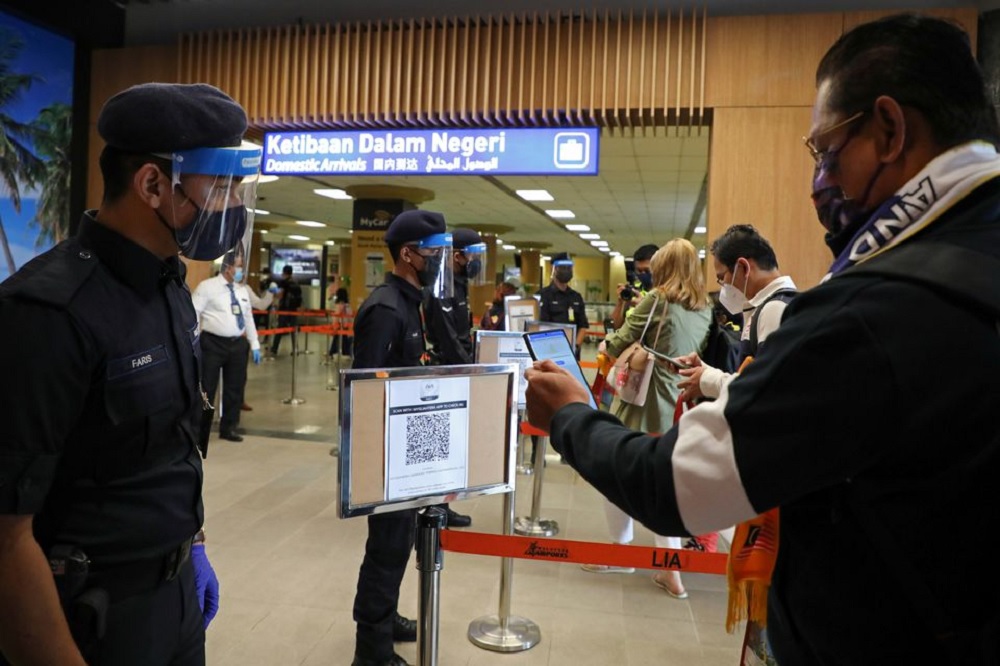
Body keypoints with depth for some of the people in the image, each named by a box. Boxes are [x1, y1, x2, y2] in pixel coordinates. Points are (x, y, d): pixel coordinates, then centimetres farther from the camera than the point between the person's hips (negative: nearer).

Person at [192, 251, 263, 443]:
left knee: (235, 388, 11)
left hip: (238, 344, 6)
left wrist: (255, 345, 13)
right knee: (206, 388, 0)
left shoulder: (243, 290, 13)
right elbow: (193, 314, -8)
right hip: (213, 343, -6)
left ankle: (228, 428, 23)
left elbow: (248, 318, 17)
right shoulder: (207, 287, -5)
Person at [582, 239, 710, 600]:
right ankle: (671, 570, 14)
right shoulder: (704, 310, 9)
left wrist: (607, 342, 10)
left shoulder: (657, 299, -11)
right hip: (676, 407, 7)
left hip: (642, 402, -7)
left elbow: (620, 345, -10)